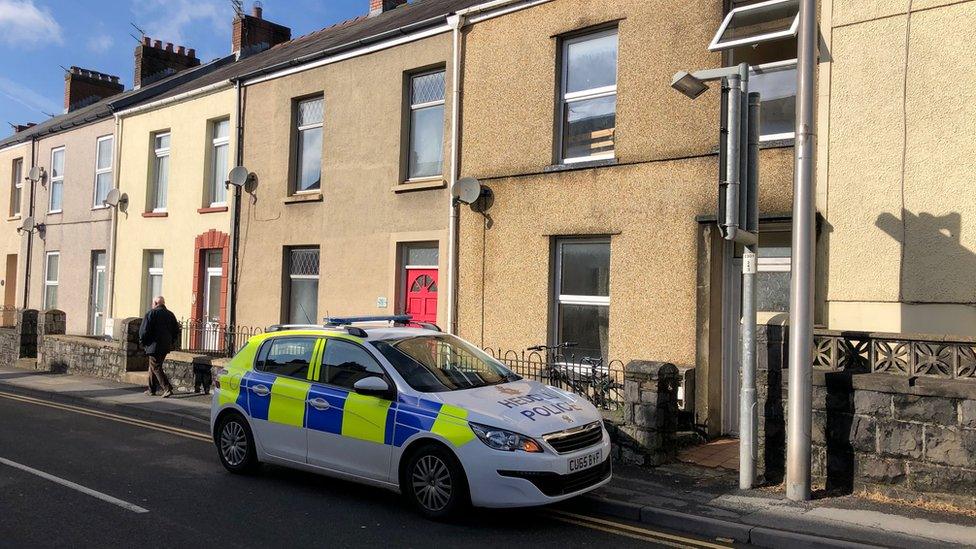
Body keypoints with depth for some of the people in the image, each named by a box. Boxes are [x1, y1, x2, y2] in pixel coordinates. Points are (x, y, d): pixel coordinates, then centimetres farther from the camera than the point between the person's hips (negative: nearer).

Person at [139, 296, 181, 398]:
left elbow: (144, 330, -13)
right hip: (166, 347, 7)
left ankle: (167, 388, -15)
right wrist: (171, 342, 20)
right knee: (154, 367, 18)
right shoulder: (170, 315, 11)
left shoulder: (151, 313, -8)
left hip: (154, 346, -7)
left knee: (156, 368, -4)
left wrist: (143, 342, 0)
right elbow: (176, 331, 15)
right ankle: (151, 390, 23)